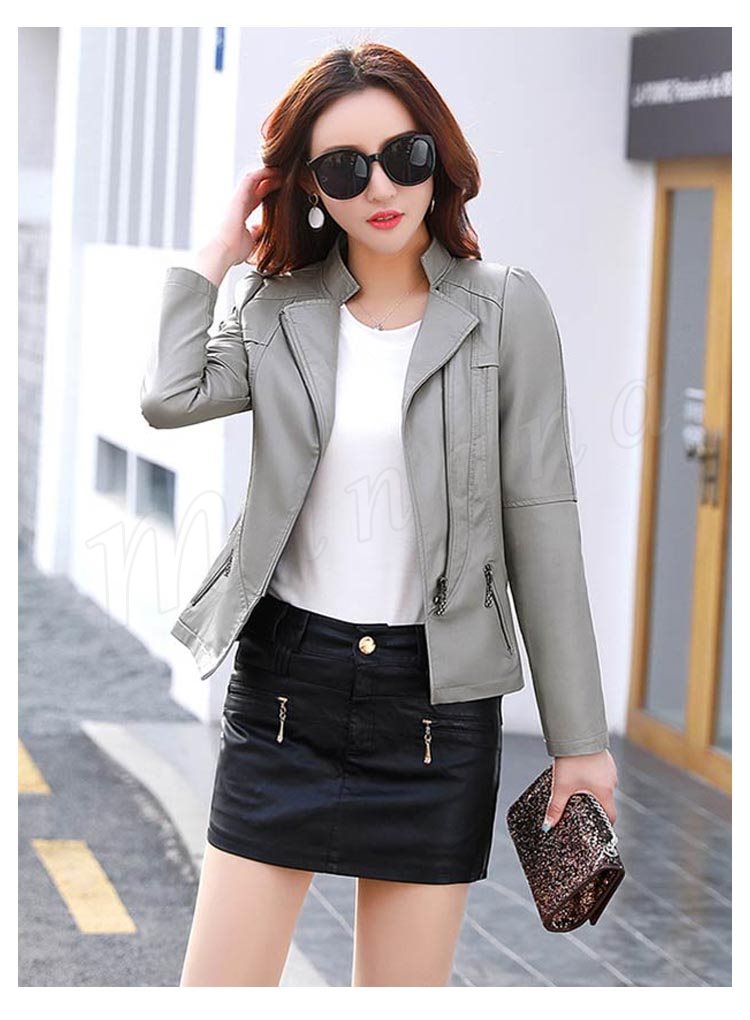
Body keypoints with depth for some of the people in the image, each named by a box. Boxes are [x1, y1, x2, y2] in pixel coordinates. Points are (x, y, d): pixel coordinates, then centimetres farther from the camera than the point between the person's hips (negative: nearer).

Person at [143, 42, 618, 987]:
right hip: (286, 688, 1)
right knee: (218, 988, 1)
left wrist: (578, 737, -2)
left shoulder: (504, 308, -2)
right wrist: (218, 251, -3)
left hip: (437, 696, -1)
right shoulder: (280, 312, 4)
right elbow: (169, 396, -18)